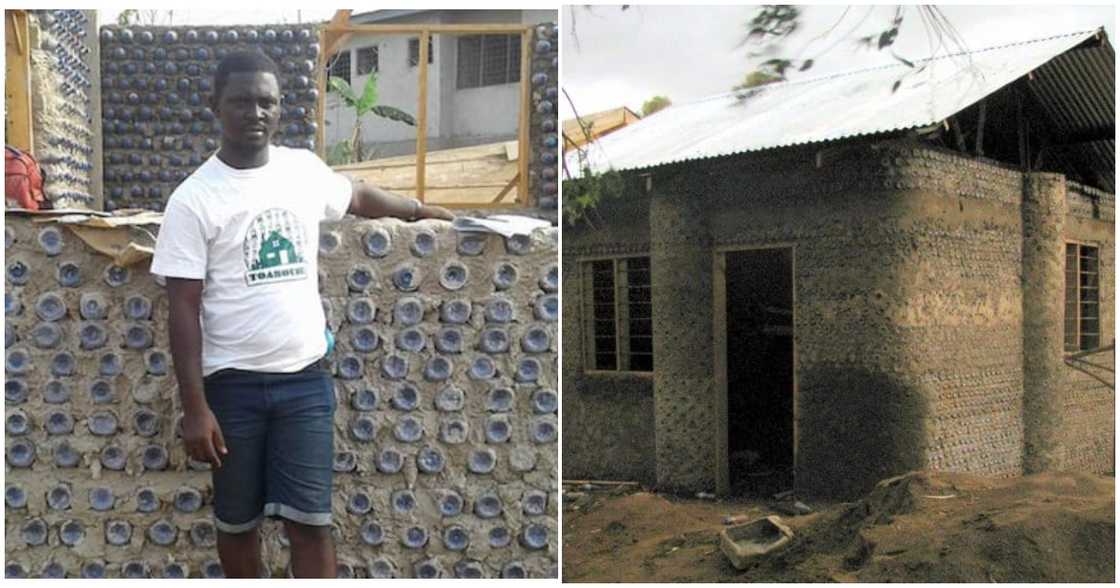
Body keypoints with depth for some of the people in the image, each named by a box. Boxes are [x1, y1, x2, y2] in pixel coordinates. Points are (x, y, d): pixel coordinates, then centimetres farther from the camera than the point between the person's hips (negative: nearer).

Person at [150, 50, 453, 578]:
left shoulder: (305, 169, 3)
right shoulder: (194, 198, -9)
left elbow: (358, 196, 25)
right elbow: (184, 309, -9)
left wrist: (423, 210, 38)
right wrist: (194, 407, -13)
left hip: (306, 379, 2)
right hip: (233, 384, -2)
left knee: (310, 521, 1)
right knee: (237, 522, 14)